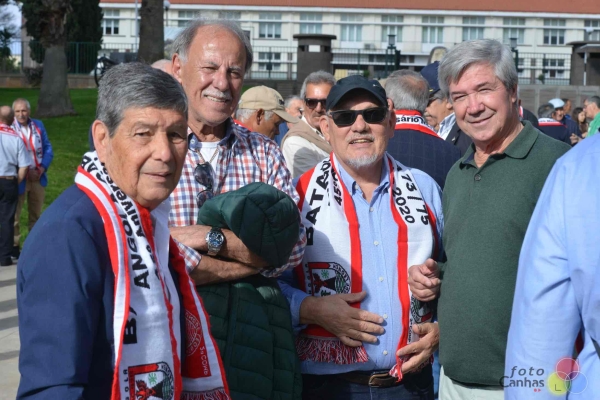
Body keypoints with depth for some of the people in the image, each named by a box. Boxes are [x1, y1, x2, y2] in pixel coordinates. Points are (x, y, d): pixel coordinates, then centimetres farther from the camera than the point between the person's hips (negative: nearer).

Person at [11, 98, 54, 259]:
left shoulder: (38, 125, 4)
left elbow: (48, 149, 5)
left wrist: (42, 169, -10)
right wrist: (27, 171, -15)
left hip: (38, 177, 4)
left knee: (36, 213, 13)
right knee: (14, 213, 0)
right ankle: (14, 245, 7)